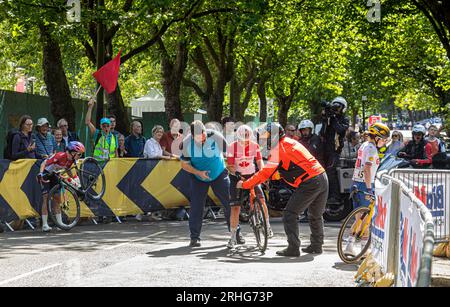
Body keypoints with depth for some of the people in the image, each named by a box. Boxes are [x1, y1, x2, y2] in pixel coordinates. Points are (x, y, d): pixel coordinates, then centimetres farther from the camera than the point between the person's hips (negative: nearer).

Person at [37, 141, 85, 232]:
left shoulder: (71, 160, -7)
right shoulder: (60, 156, -31)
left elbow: (67, 170, 13)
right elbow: (44, 163, -32)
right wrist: (41, 173, -46)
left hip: (54, 176, 8)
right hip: (46, 175, -8)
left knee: (57, 199, 5)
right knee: (46, 198, -13)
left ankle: (60, 223, 8)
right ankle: (45, 225, -11)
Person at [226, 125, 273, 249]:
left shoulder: (254, 145, -6)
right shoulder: (232, 147, -14)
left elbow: (259, 161, -3)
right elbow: (230, 166, -13)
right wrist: (236, 174, -32)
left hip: (251, 176, 2)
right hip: (236, 177, -2)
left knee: (261, 199, -16)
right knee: (235, 207, -8)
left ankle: (267, 225, 8)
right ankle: (233, 237, 0)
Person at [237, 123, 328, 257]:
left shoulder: (278, 148, -7)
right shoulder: (290, 142, 21)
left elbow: (265, 173, -9)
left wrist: (244, 184, -1)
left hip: (310, 184, -9)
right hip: (323, 178, 9)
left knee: (289, 214, -2)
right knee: (315, 215, 23)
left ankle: (293, 248, -5)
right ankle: (316, 246, 32)